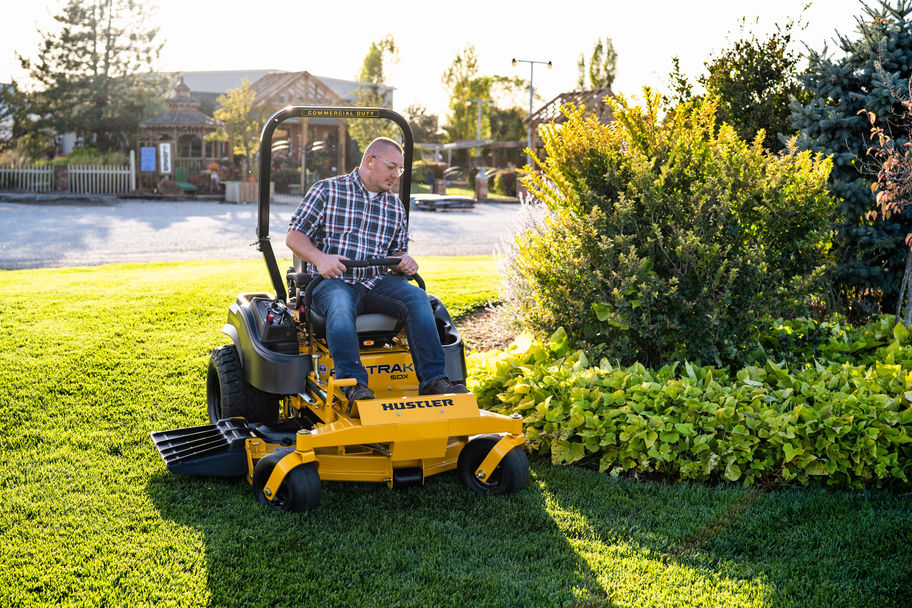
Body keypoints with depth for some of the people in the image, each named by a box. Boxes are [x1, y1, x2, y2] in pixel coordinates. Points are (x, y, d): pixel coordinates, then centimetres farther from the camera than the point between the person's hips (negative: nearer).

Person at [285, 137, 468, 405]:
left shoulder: (395, 206, 20)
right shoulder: (326, 191, 6)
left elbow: (397, 250, 26)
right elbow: (294, 235, 2)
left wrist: (405, 261, 0)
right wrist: (319, 258, -18)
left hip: (377, 283, 4)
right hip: (333, 282, -4)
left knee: (416, 297, -25)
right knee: (340, 306, -38)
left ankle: (433, 379, -29)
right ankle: (354, 384, -44)